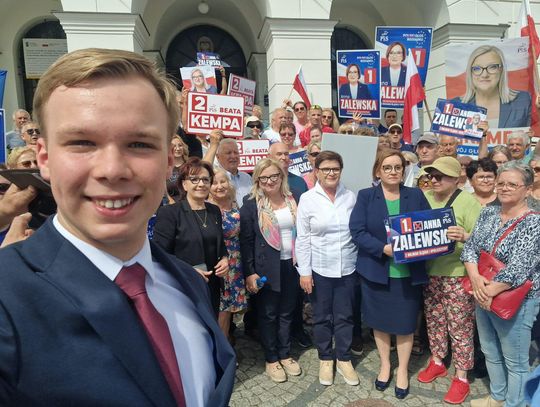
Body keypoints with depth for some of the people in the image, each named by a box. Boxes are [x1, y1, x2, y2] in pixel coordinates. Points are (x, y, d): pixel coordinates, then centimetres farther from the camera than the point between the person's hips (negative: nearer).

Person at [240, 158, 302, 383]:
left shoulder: (293, 201, 4)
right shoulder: (251, 206, -8)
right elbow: (246, 242, -7)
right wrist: (249, 273, -11)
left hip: (291, 265, 4)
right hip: (266, 268, -3)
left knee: (287, 312, 15)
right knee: (268, 314, 10)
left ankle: (285, 355, 33)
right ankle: (271, 359, 26)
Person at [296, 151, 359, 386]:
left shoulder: (350, 197, 0)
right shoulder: (307, 199, -6)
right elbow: (302, 238, -6)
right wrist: (304, 271, -8)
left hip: (347, 268, 2)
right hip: (319, 269, -1)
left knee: (344, 316, 13)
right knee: (322, 317, 13)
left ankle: (344, 359, 32)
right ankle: (325, 359, 32)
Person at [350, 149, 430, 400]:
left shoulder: (416, 196, 2)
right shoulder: (365, 196, -4)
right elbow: (357, 231, -12)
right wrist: (384, 248, -24)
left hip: (408, 273, 1)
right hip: (376, 271, 0)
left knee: (405, 322, 13)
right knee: (380, 321, 16)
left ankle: (403, 369, 36)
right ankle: (385, 365, 39)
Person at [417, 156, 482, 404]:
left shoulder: (468, 202, -10)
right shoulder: (423, 198, 3)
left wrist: (465, 237, -32)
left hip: (457, 274, -4)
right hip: (429, 272, 5)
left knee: (460, 325, 6)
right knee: (433, 319, 17)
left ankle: (461, 377, 23)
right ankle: (437, 362, 38)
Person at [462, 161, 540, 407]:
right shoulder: (488, 213, 2)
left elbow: (518, 267, -23)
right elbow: (470, 248, -2)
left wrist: (490, 291, -22)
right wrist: (476, 279, -17)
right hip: (483, 295, 6)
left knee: (515, 360, 11)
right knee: (490, 352, 22)